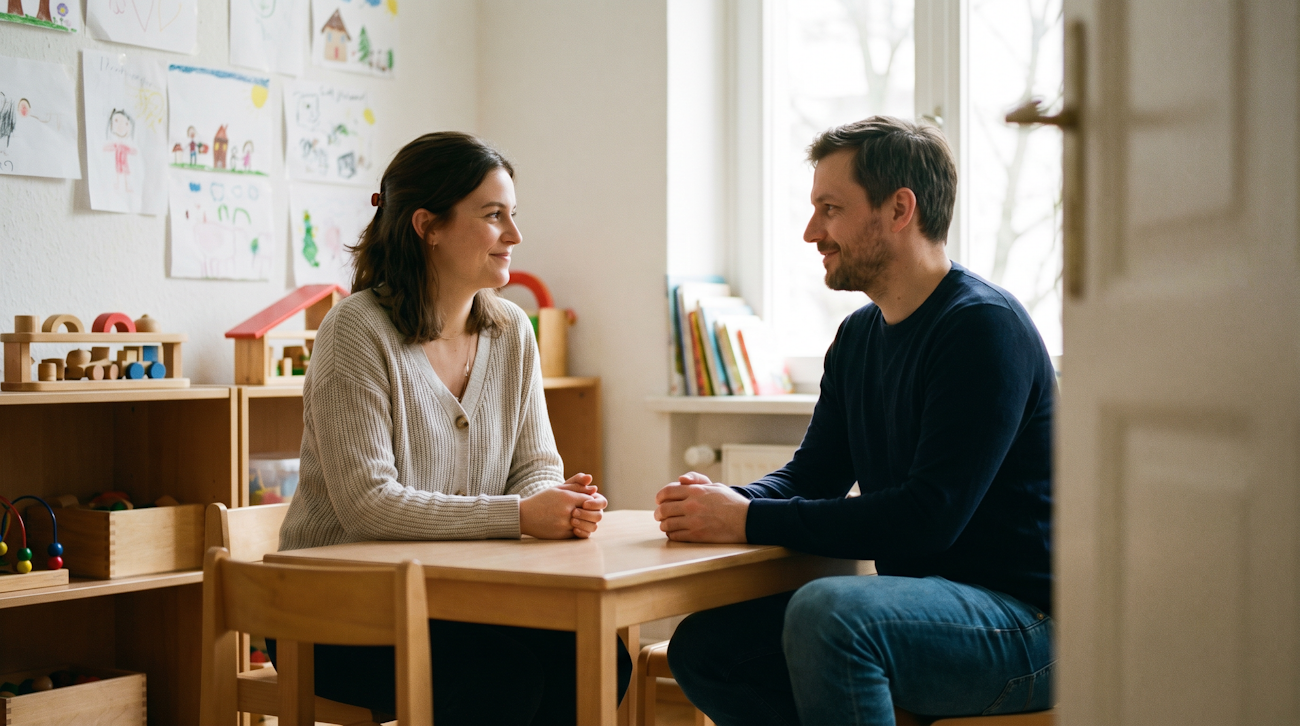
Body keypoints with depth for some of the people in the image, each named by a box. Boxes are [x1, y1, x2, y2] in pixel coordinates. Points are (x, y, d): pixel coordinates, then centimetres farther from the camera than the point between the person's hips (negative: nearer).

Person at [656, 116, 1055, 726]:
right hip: (921, 599, 9)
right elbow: (812, 471, 17)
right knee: (702, 646, -2)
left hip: (1019, 618, -8)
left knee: (826, 613, -34)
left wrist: (751, 521, -21)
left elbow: (930, 515, -24)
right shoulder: (858, 337, 13)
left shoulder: (985, 327, -16)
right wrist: (727, 501, -7)